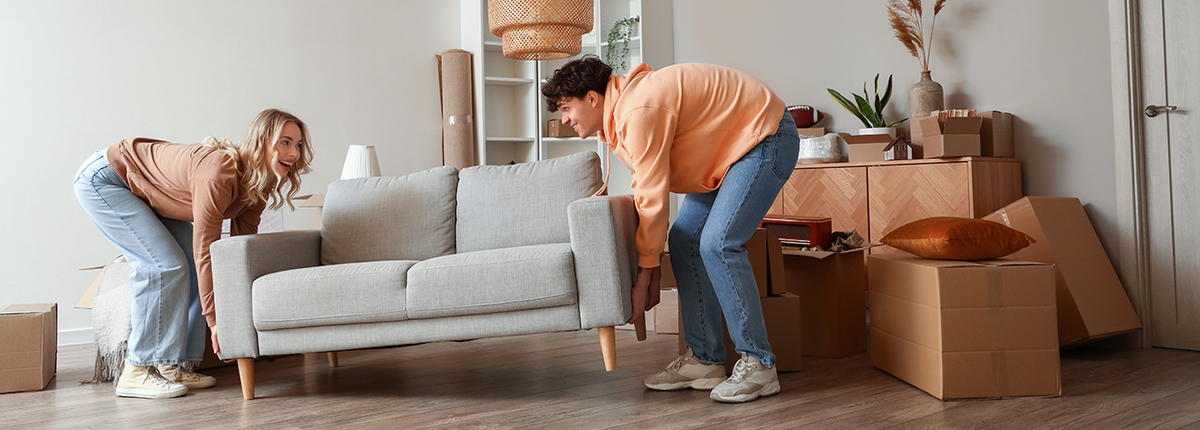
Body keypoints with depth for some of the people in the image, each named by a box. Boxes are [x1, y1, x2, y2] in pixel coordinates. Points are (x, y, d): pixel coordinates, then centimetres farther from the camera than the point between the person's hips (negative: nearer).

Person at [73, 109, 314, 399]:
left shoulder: (257, 187, -10)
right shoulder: (220, 173, -37)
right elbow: (205, 250, -33)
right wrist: (216, 320, -29)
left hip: (146, 193, 9)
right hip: (103, 179, -9)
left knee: (191, 268, -1)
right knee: (166, 266, -18)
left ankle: (172, 366, 6)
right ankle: (137, 372, -10)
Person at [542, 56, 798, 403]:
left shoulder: (639, 112, -26)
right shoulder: (619, 117, 6)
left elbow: (653, 200, -24)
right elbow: (645, 191, 9)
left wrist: (644, 276, -15)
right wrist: (651, 265, 7)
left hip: (767, 137, -10)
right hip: (731, 147, 11)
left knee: (718, 244, -22)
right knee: (684, 239, 3)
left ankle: (759, 366, -11)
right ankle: (705, 360, 6)